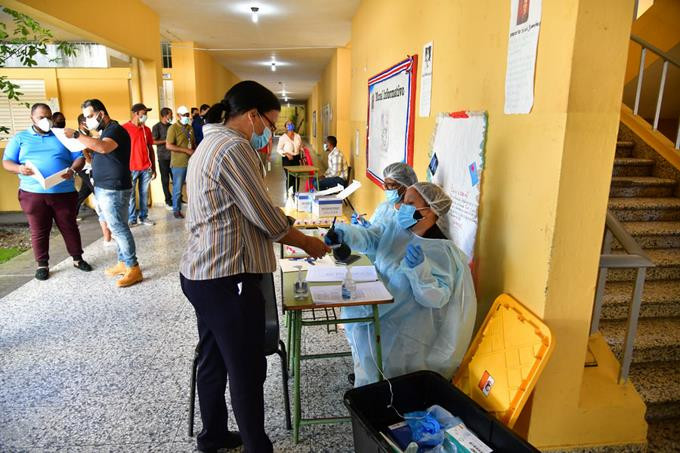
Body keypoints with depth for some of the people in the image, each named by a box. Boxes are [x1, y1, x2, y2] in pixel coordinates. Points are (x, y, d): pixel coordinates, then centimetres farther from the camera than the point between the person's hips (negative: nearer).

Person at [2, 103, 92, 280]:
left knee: (70, 227, 9)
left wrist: (72, 170, -17)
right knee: (38, 231, 6)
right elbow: (7, 162, 6)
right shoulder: (20, 138, 10)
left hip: (64, 193, 0)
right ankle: (42, 264, 18)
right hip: (33, 194, 0)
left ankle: (78, 258, 23)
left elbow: (79, 157, 5)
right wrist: (19, 168, -16)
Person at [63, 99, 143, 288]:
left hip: (114, 189, -10)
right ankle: (123, 262, 22)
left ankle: (133, 269, -3)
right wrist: (88, 158, 11)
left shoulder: (115, 130, -13)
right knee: (117, 227, 13)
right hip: (103, 188, 10)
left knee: (119, 228, -8)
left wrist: (76, 135, -30)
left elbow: (103, 147, -34)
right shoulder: (104, 131, 18)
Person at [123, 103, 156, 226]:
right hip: (131, 168, -4)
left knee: (144, 194, 8)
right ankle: (131, 219, 12)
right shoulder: (124, 128, -4)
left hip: (146, 168, 4)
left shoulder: (146, 129, 10)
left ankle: (144, 217, 18)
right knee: (131, 195, 3)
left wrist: (153, 168, 12)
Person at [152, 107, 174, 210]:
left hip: (173, 155, 4)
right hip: (163, 157, -4)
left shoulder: (171, 126, 11)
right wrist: (166, 141, -11)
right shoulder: (157, 127, -4)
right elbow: (153, 141, -10)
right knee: (165, 180, 3)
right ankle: (168, 201, 11)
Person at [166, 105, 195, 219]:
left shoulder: (190, 128, 12)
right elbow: (169, 146, -16)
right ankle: (176, 210, 16)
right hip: (178, 163, -5)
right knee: (177, 188, 3)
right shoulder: (173, 128, -7)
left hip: (191, 162, 6)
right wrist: (186, 150, -18)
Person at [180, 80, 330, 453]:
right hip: (226, 278, -11)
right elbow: (266, 217, -16)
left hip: (201, 273, 11)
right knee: (248, 371, 3)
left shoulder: (210, 144, 15)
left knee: (213, 361, 21)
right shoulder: (234, 147, -17)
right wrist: (308, 243, -1)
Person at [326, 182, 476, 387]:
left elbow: (436, 298, -22)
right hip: (380, 305, 7)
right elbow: (367, 237, -8)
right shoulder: (395, 226, 2)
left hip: (407, 324, -7)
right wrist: (343, 234, -27)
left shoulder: (442, 251, -17)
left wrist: (420, 268, -36)